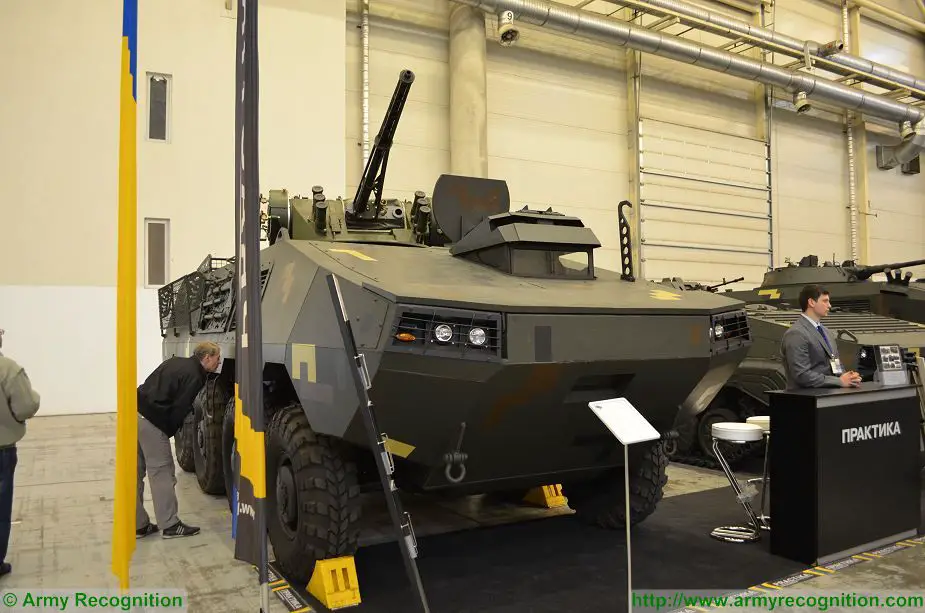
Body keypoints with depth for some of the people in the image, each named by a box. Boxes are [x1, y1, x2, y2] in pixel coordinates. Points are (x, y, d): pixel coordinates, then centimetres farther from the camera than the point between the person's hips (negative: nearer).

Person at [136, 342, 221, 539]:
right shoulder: (194, 376, -8)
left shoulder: (176, 362, 18)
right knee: (161, 471, 0)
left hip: (134, 412, 9)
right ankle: (170, 525, 8)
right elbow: (179, 409, -11)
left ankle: (138, 525, 23)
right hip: (150, 420, -9)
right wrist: (168, 431, 4)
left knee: (136, 472, 14)